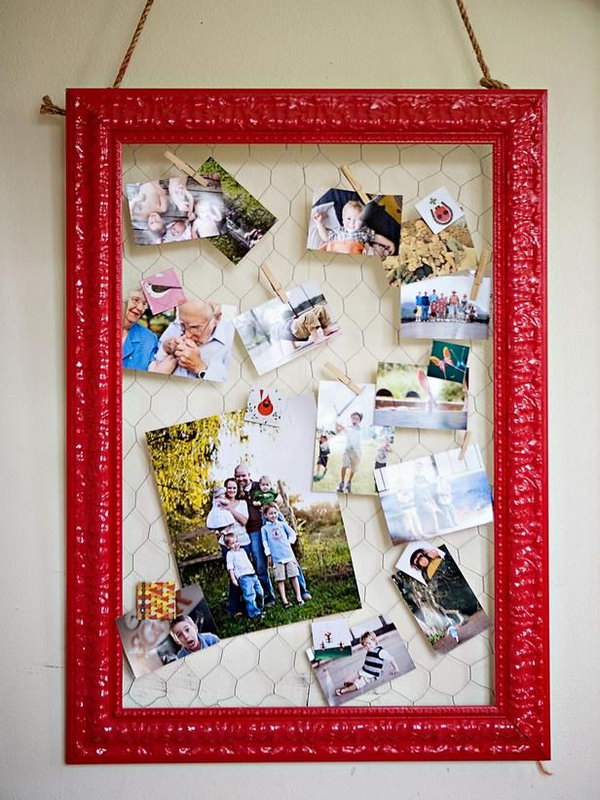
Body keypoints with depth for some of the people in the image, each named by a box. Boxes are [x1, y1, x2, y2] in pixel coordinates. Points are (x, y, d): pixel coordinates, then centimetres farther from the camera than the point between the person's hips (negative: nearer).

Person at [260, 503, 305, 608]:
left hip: (289, 554, 2)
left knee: (293, 576, 2)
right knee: (280, 579, -3)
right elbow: (265, 542, 5)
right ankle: (284, 600, 0)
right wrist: (268, 555, 1)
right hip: (276, 557, -2)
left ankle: (299, 597, 10)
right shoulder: (264, 528, 6)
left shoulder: (282, 524, 12)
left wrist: (290, 541, 3)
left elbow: (292, 533, 17)